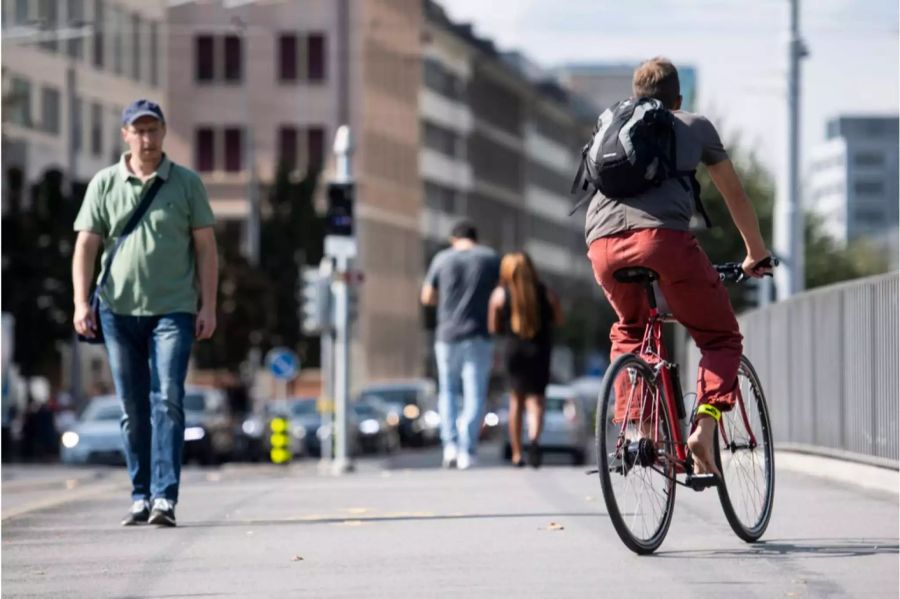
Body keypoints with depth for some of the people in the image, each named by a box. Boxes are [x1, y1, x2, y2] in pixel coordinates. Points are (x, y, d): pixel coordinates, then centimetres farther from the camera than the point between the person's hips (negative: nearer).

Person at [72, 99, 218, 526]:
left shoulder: (187, 183, 5)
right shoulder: (104, 185, 7)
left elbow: (205, 247, 6)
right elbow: (86, 246, 6)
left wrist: (208, 306, 0)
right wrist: (81, 303, -4)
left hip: (173, 310, -2)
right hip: (119, 310, 2)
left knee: (168, 402, -13)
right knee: (133, 410, 6)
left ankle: (164, 497, -16)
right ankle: (141, 495, 14)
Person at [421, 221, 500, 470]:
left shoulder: (442, 258, 3)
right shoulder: (491, 258, 3)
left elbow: (427, 297, 9)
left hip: (447, 335, 1)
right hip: (478, 337, -1)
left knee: (448, 391, 14)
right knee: (474, 395, 1)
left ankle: (450, 444, 0)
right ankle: (466, 451, -9)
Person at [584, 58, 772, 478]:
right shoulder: (695, 126, 26)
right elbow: (735, 195, 33)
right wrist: (756, 254, 46)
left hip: (603, 244, 4)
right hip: (662, 235, -4)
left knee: (629, 330, 31)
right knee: (721, 337, 11)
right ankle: (704, 427, -13)